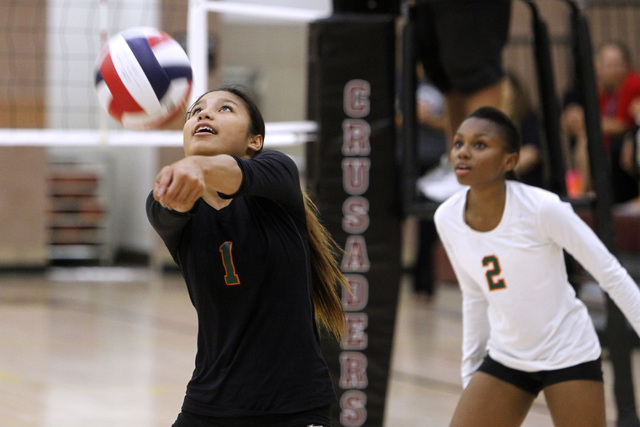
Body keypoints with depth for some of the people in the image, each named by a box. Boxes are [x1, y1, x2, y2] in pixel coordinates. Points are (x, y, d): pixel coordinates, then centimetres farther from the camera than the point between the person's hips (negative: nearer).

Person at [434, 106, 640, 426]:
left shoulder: (542, 208, -20)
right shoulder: (446, 219, -4)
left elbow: (612, 276, -12)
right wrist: (470, 371, 13)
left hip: (569, 356, -5)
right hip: (504, 360, 5)